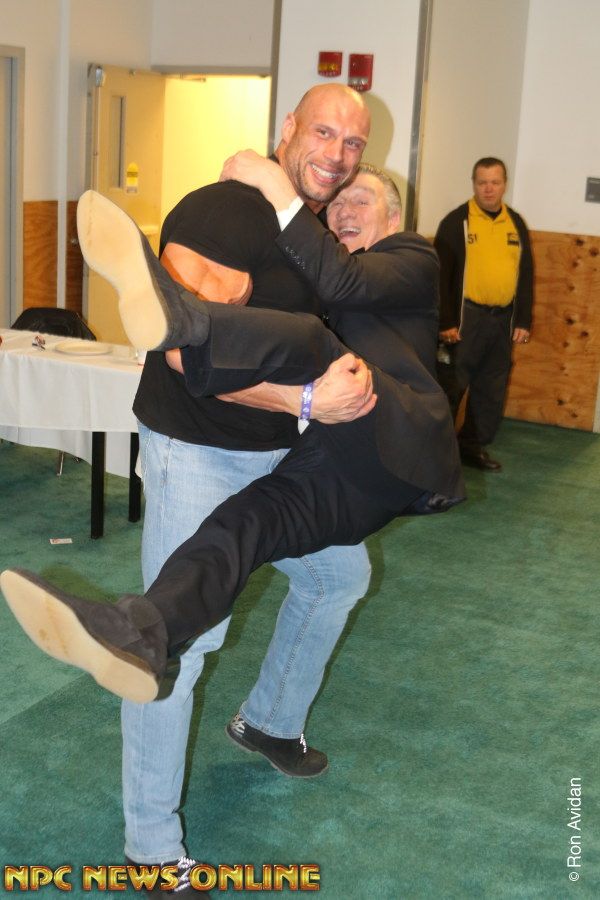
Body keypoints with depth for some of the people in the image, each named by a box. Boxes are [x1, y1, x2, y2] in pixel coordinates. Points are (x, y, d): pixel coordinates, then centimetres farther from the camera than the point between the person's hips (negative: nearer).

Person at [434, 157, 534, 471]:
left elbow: (525, 275, 12)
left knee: (492, 390, 12)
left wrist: (523, 321, 7)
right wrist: (445, 322, -14)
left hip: (503, 319, 6)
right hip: (466, 317, -5)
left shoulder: (516, 223, 10)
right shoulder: (456, 221, -6)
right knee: (452, 386, -2)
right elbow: (442, 275, -9)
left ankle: (474, 445, 25)